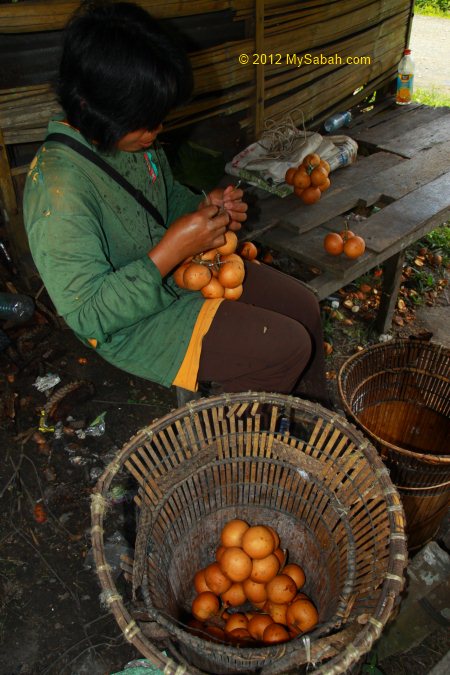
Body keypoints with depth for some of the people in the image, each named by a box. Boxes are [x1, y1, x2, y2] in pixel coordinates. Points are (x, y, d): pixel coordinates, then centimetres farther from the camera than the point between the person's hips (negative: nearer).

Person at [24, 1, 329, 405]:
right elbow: (89, 315, -28)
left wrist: (207, 207, -8)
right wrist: (172, 249, -32)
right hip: (132, 325, -8)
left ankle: (316, 407, 34)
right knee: (289, 347, -11)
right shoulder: (59, 190, -30)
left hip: (182, 270, 8)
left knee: (304, 306, 7)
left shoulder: (134, 138, -5)